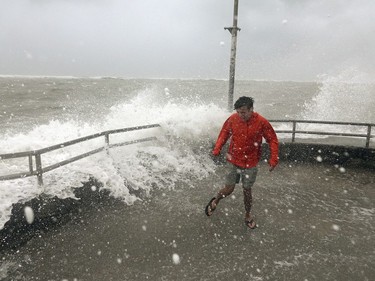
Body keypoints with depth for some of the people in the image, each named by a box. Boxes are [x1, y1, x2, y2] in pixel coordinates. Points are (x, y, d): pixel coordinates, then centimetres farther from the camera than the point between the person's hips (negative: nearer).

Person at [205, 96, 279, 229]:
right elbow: (224, 133, 3)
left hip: (251, 163, 0)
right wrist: (217, 149, -9)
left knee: (247, 190, 11)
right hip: (233, 161, 1)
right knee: (229, 189, 6)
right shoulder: (233, 119, -12)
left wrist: (273, 159, -12)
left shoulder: (262, 122, -15)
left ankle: (248, 215, 35)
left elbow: (272, 140, -5)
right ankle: (215, 201, 38)